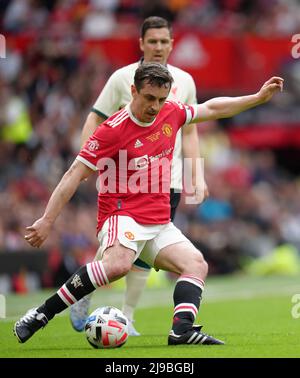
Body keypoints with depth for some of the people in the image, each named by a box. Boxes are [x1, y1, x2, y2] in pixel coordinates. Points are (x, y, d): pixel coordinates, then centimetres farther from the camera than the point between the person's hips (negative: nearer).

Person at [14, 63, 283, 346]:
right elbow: (75, 175, -11)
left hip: (159, 224, 8)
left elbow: (211, 109, 26)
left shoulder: (171, 113, 7)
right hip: (122, 216, -8)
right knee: (117, 265, -35)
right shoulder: (113, 130, -12)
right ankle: (41, 314, -31)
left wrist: (258, 98, 25)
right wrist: (47, 221, -14)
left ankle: (182, 329, -29)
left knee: (197, 265, -11)